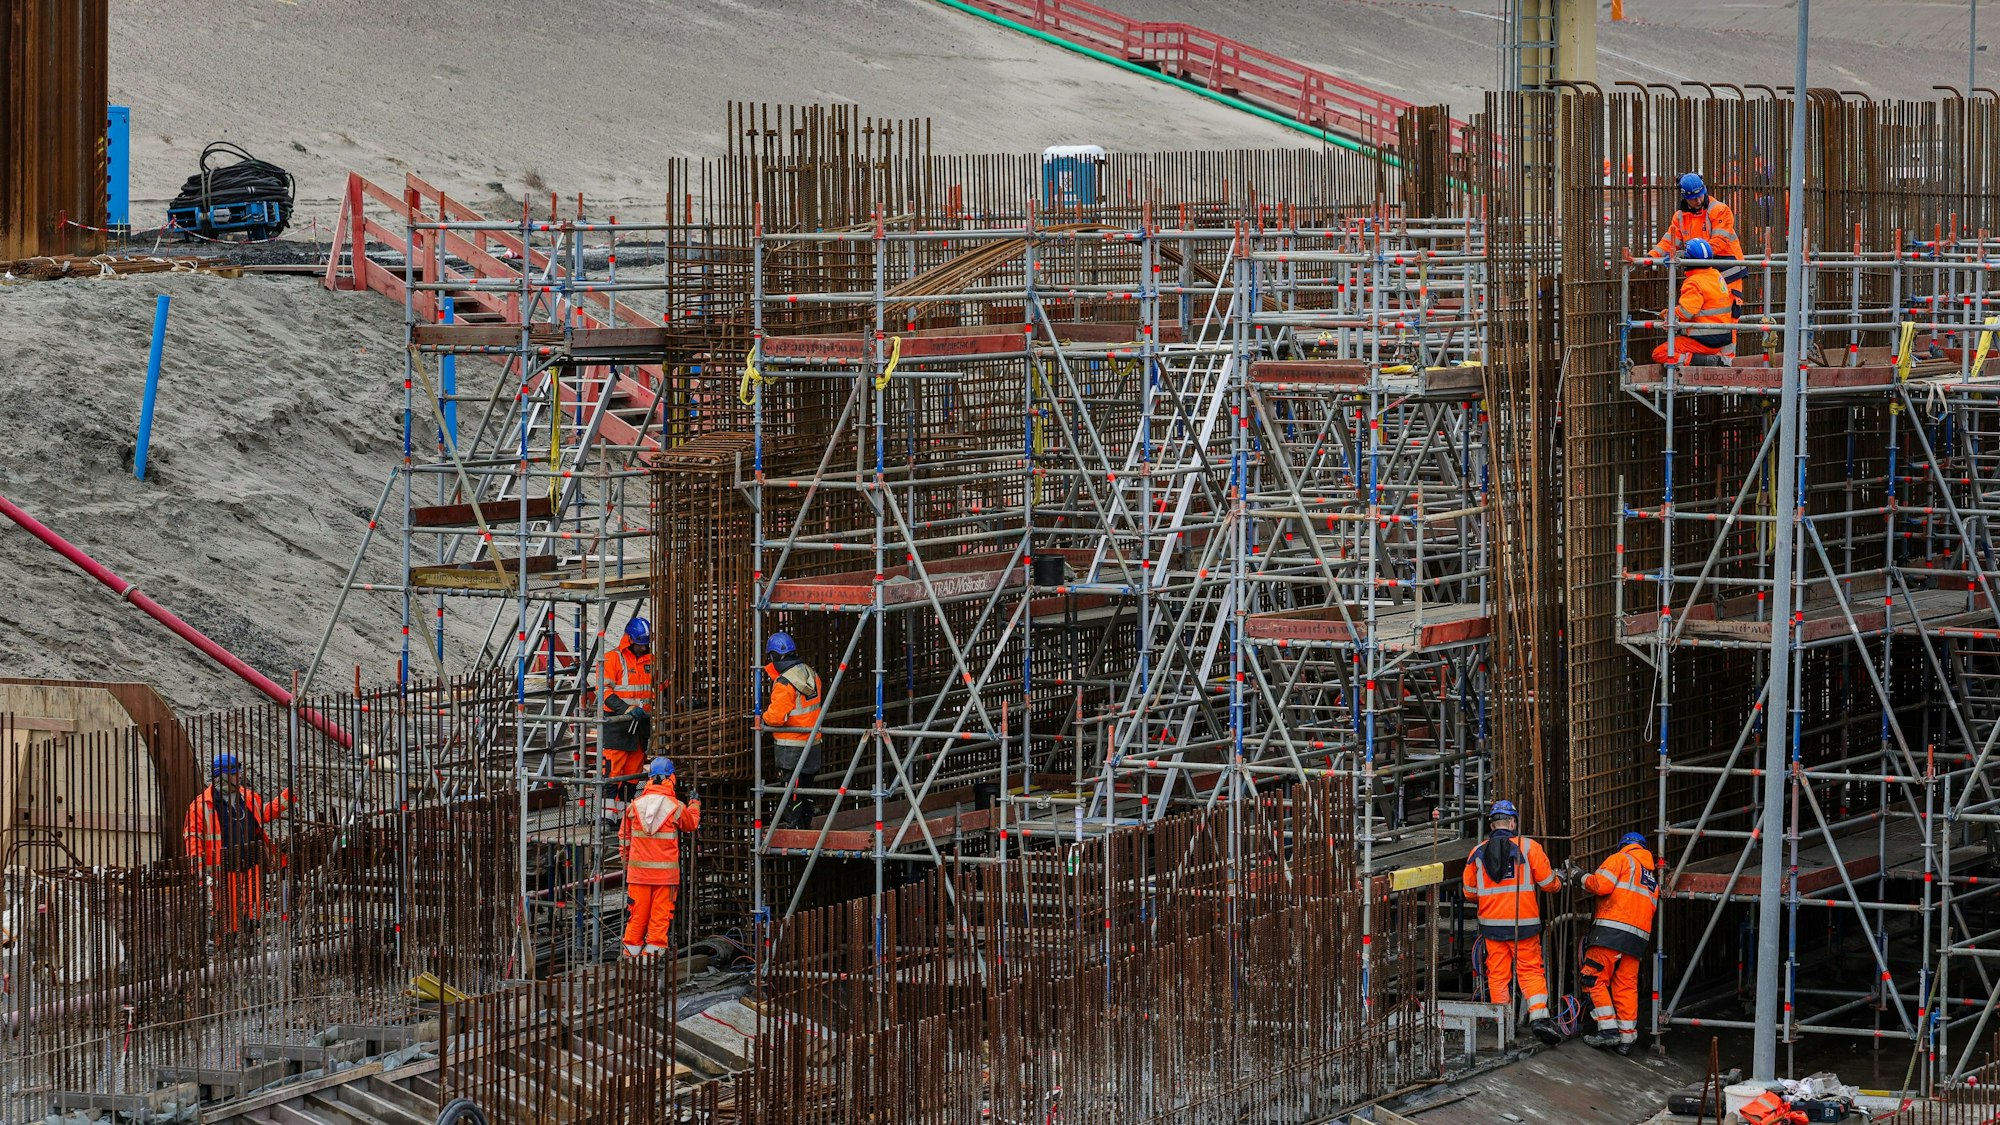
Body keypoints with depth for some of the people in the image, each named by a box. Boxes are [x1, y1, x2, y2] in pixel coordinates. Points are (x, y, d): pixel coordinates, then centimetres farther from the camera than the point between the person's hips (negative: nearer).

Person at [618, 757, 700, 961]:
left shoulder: (634, 806, 0)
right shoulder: (676, 808, -6)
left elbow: (624, 836, 9)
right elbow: (692, 824, 16)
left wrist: (625, 860, 23)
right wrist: (695, 802, 33)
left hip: (639, 870, 2)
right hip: (666, 871, -2)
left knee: (638, 913, 7)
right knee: (661, 913, 2)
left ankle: (632, 950, 11)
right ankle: (654, 950, 1)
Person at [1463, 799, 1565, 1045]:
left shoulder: (1478, 852, 2)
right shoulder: (1528, 847, -6)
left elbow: (1470, 893, 10)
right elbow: (1548, 883, -2)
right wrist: (1558, 880, 21)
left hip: (1492, 923, 2)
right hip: (1524, 923, -2)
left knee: (1498, 974, 10)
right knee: (1531, 971, 4)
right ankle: (1538, 1015, -13)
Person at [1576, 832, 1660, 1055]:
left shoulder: (1620, 859, 5)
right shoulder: (1654, 875, 25)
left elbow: (1602, 884, -10)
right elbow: (1652, 908, 20)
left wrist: (1583, 878, 7)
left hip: (1611, 929, -7)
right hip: (1639, 936, 7)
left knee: (1594, 979, -3)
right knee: (1626, 986, 9)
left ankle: (1609, 1029, -11)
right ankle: (1627, 1037, 7)